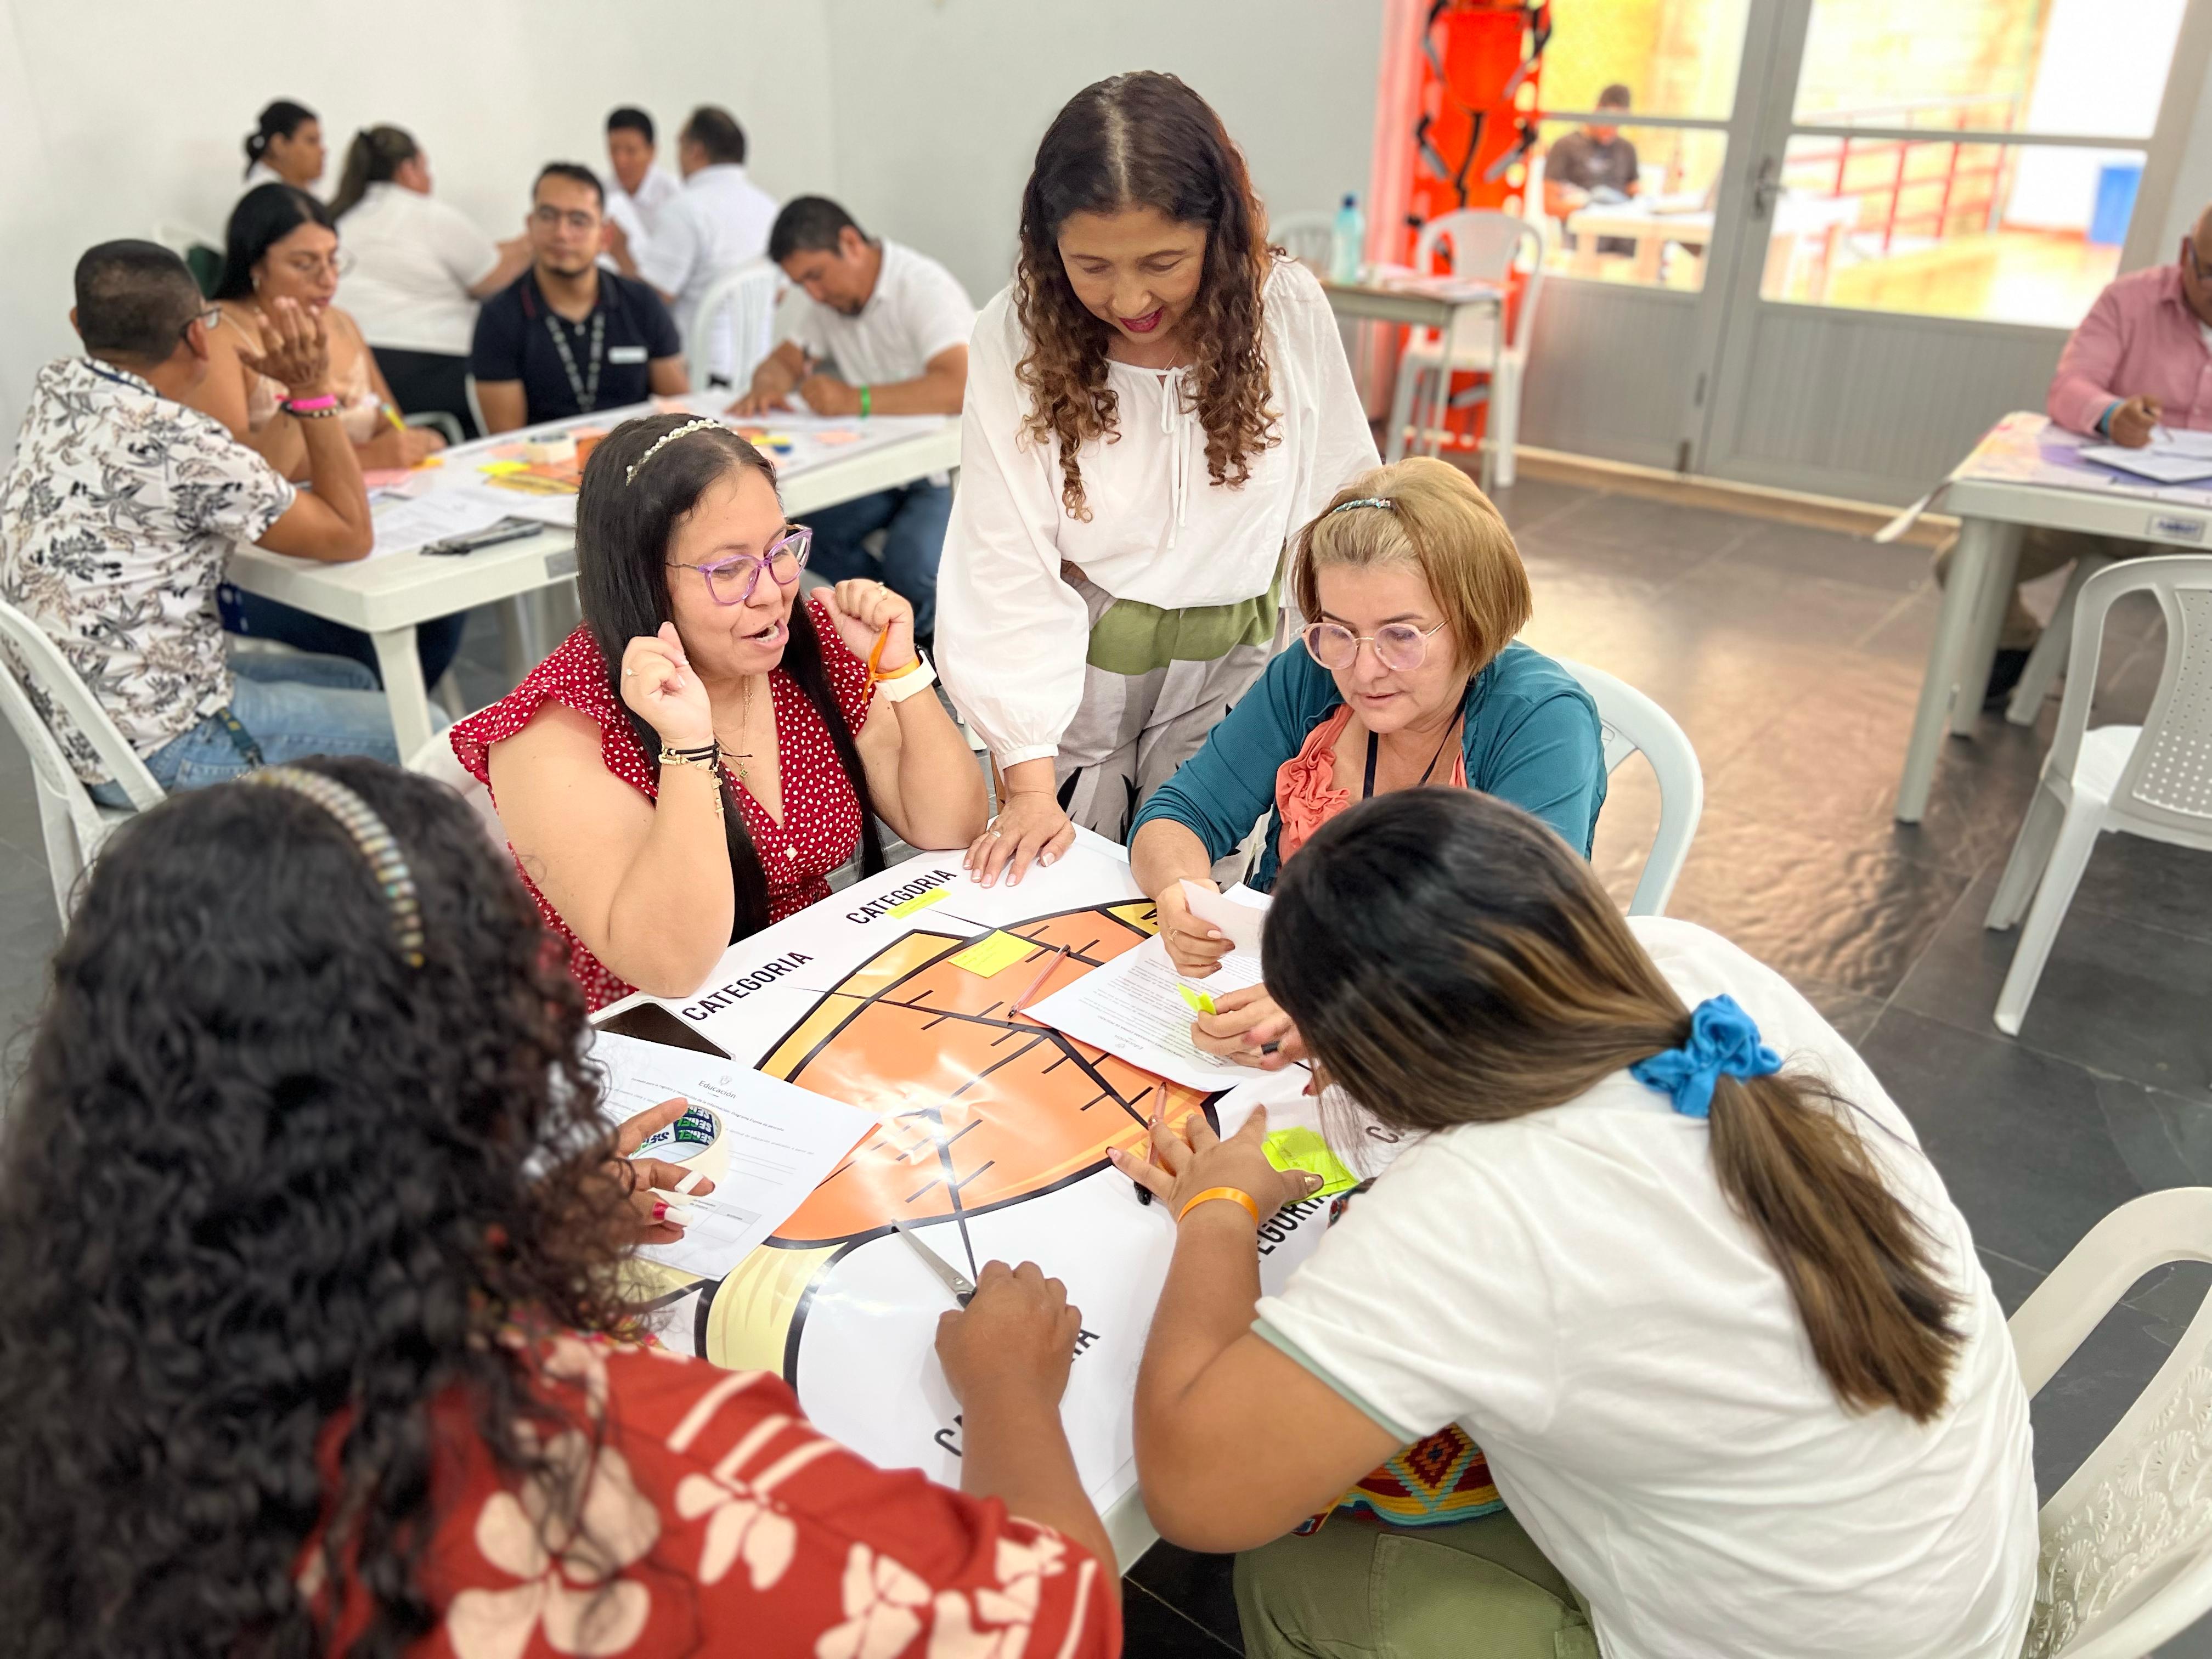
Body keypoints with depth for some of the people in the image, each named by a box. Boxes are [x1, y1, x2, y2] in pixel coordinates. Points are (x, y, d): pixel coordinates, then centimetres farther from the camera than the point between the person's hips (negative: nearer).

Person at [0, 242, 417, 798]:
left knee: (353, 682, 24)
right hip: (157, 752, -9)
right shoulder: (183, 446, -27)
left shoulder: (54, 391, 0)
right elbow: (351, 537, -14)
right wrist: (313, 391, -14)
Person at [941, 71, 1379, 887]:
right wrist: (1028, 781, -17)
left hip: (1231, 669, 1)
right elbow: (1005, 568, -15)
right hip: (1073, 662, 0)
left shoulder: (1288, 308, -12)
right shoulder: (1016, 338, -15)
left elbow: (1338, 507, -3)